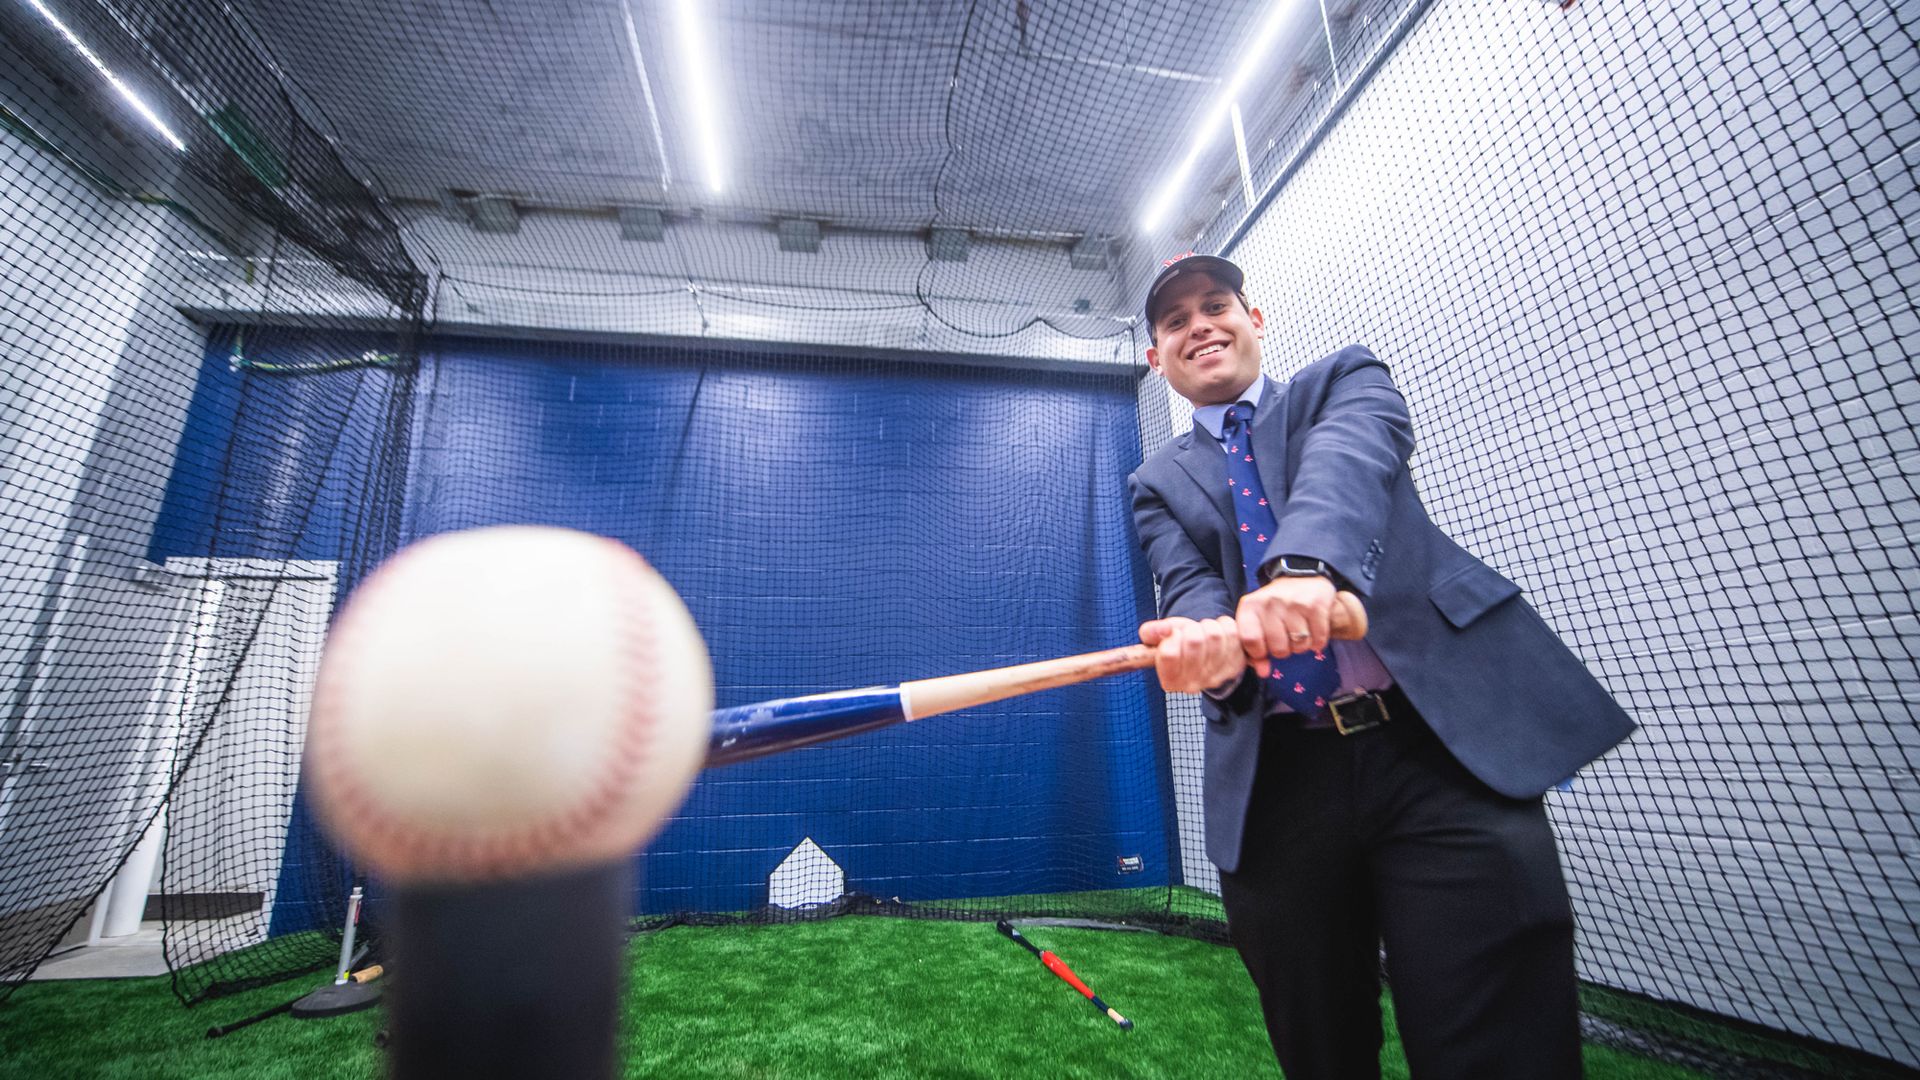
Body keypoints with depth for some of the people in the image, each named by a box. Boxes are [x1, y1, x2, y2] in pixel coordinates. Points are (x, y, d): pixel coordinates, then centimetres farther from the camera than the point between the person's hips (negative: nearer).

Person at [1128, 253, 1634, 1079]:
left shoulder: (1341, 380, 11)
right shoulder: (1160, 481, 16)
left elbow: (1356, 445, -12)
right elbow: (1185, 582, -2)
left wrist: (1305, 562, -34)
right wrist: (1205, 640, -27)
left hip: (1441, 741, -1)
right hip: (1277, 778, 2)